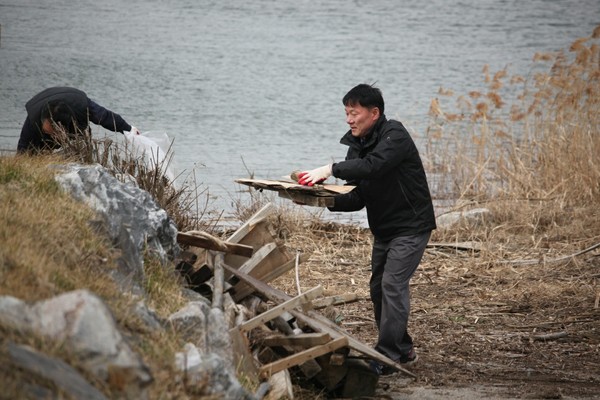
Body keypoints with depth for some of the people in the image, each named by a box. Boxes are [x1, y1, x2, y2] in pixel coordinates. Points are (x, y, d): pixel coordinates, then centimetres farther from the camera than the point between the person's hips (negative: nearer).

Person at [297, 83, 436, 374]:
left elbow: (373, 165, -37)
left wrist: (331, 169, -42)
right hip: (383, 228, 9)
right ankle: (402, 350, 24)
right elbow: (358, 198, 3)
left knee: (392, 284, -17)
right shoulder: (357, 146, 6)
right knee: (378, 288, 12)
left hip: (411, 225, -9)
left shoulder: (395, 135, -17)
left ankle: (387, 358, -16)